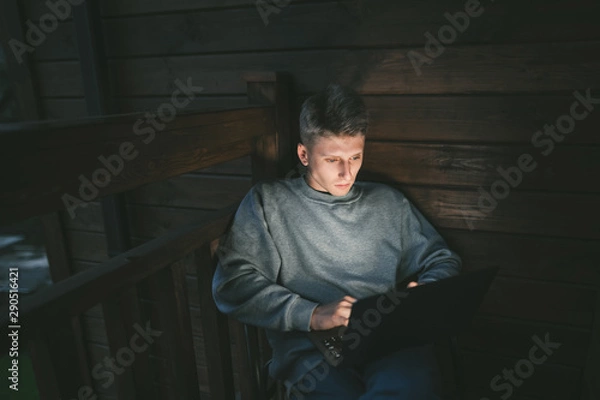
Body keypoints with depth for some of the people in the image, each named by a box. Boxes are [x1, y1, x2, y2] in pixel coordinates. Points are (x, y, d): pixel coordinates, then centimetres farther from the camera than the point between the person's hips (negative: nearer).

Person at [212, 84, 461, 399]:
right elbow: (232, 284, -1)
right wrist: (311, 315, -12)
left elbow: (443, 261, 24)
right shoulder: (268, 201, 9)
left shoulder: (388, 202, 19)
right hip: (311, 349, -1)